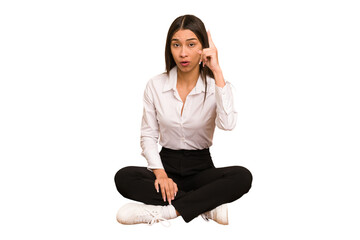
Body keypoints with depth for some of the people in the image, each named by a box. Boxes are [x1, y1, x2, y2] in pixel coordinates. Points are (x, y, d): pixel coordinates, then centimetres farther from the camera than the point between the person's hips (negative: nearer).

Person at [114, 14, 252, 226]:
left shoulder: (216, 86, -7)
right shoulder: (156, 86, -2)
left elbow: (228, 124, -27)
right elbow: (148, 136, 0)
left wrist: (217, 72, -25)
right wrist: (160, 174, -17)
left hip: (201, 167, -1)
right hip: (167, 165, 1)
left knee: (243, 177, -31)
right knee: (124, 177, -28)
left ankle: (162, 211, -30)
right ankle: (206, 206, -25)